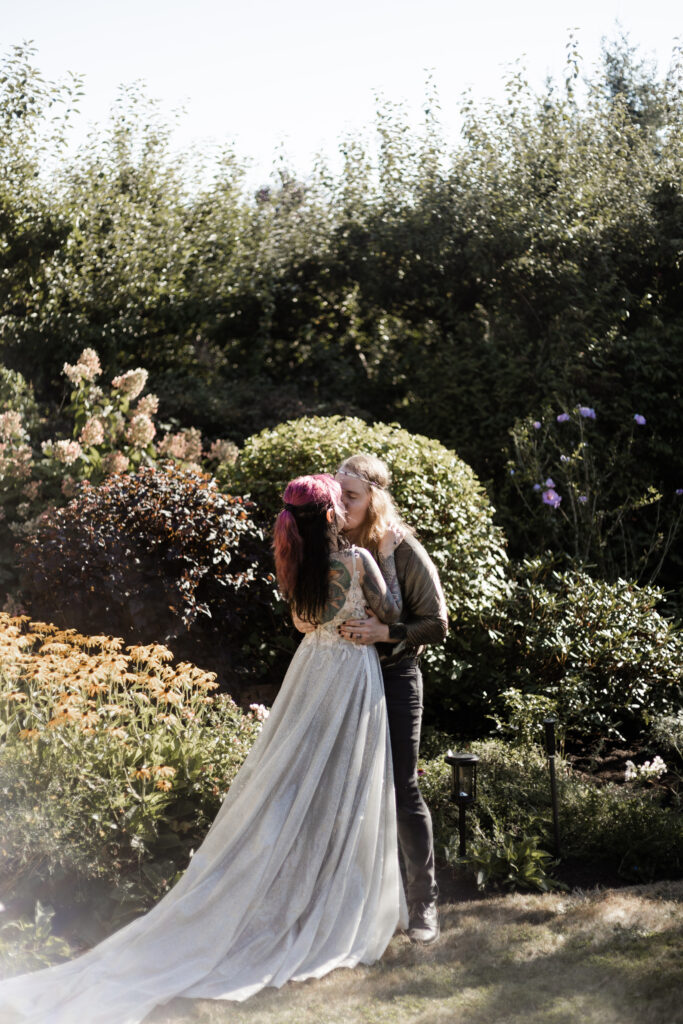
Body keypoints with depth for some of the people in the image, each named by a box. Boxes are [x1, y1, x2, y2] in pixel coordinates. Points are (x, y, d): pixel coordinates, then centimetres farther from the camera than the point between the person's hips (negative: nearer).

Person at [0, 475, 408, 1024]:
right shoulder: (359, 560, -17)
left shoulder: (300, 562, 0)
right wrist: (387, 555, 2)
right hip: (354, 674, -5)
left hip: (313, 667, 5)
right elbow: (391, 613, -7)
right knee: (343, 795, 4)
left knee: (294, 784, 12)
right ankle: (337, 913, 14)